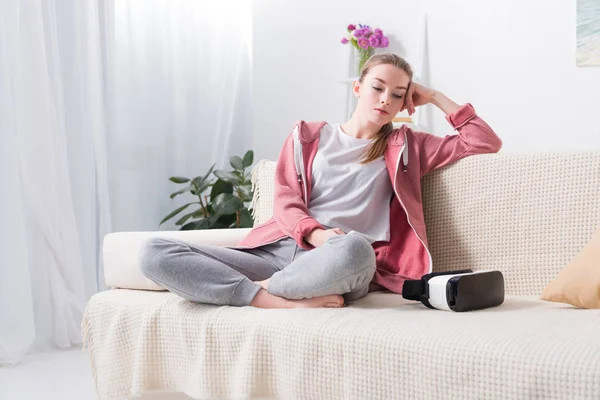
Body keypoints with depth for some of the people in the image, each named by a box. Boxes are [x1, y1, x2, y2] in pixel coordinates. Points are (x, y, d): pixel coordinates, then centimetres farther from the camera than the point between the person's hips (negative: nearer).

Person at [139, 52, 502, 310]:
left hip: (341, 264, -1)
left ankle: (261, 290, -20)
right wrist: (316, 234, -13)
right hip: (283, 250, 2)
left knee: (354, 248, -44)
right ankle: (285, 302, -32)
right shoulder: (308, 136, 20)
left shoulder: (405, 146, 19)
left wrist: (435, 97, 18)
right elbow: (287, 203, 8)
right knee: (155, 252, -22)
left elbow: (486, 143, 15)